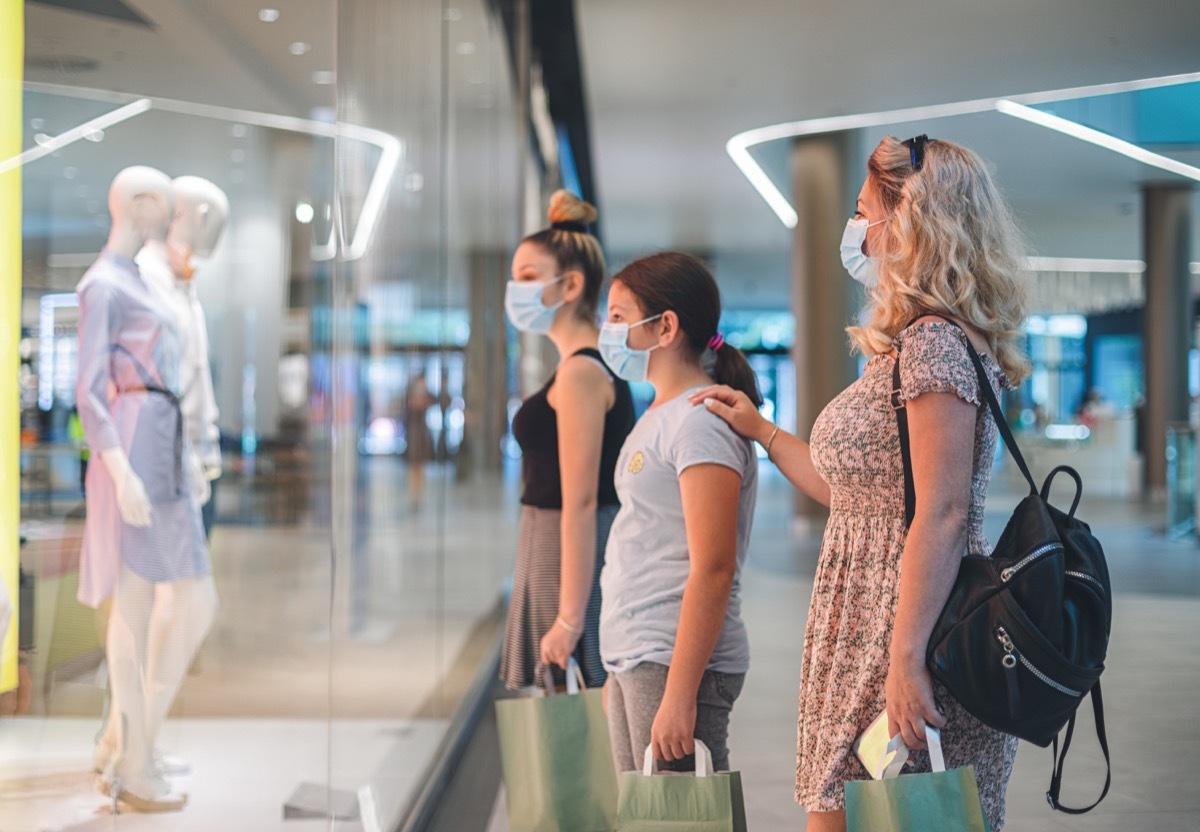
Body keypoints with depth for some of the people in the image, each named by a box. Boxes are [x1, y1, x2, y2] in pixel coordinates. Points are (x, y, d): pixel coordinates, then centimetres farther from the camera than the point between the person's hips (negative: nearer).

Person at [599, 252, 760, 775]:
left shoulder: (702, 421, -13)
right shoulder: (659, 417, 16)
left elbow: (712, 570, -19)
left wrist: (678, 693, -22)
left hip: (676, 661, -9)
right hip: (632, 659, 9)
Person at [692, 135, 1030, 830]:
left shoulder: (935, 343, -14)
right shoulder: (912, 345, 17)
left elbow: (941, 514, -21)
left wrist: (907, 658, -25)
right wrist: (760, 429, 30)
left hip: (909, 631, -10)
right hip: (862, 638, 10)